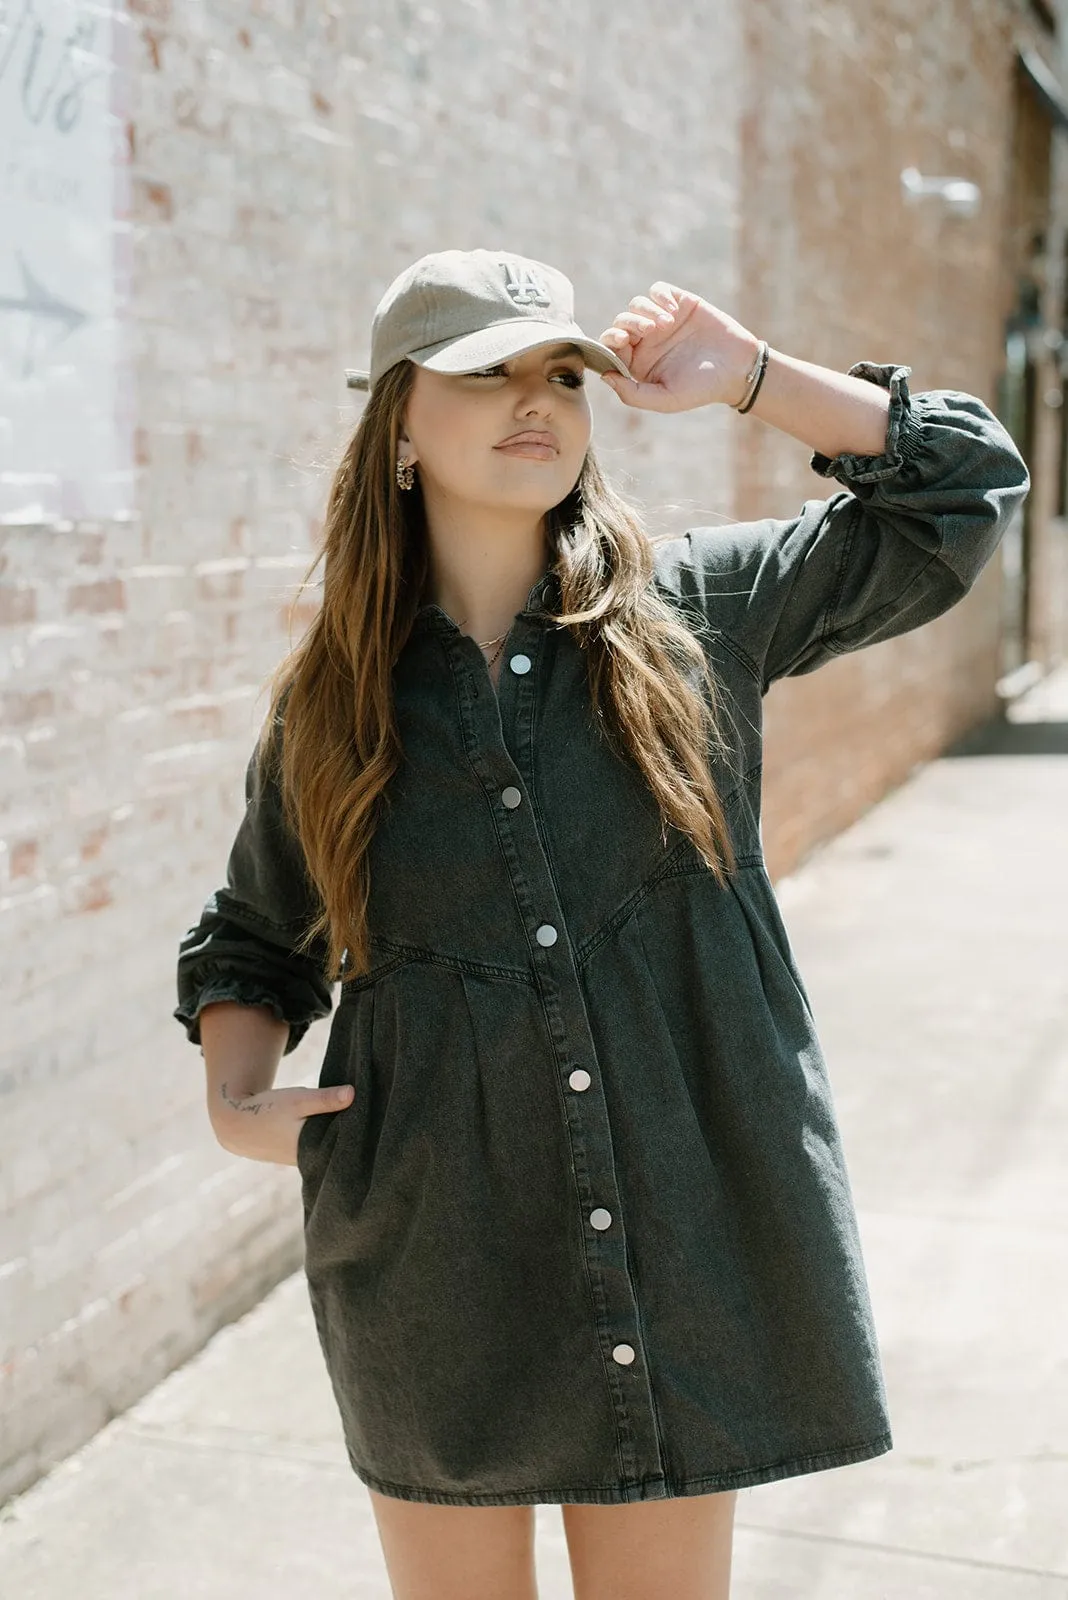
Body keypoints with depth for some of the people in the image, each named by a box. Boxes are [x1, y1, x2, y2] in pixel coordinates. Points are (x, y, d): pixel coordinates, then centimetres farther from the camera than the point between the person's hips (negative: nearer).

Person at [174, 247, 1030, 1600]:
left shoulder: (696, 614, -1)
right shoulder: (331, 702, 2)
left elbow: (961, 491, 4)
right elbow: (251, 944, 15)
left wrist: (746, 378, -3)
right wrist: (239, 1099, -3)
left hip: (682, 1248, 0)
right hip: (433, 1272, 1)